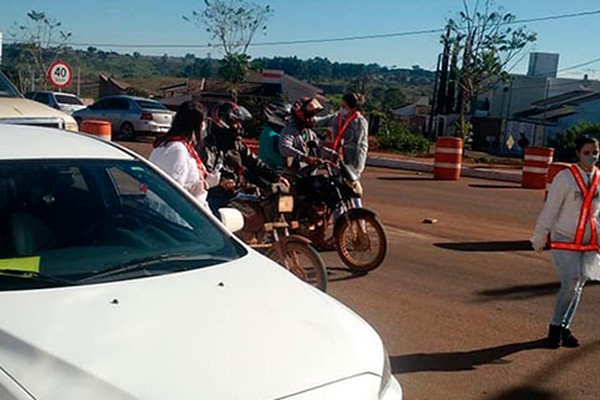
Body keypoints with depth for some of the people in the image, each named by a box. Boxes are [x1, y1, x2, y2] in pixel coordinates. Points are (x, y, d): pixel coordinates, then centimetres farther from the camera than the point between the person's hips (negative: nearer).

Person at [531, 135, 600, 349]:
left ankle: (563, 327, 23)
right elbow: (550, 209, -6)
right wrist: (539, 238, -3)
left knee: (577, 286, 8)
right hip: (564, 242, -4)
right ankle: (557, 326, 6)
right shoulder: (565, 178, -9)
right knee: (570, 283, -14)